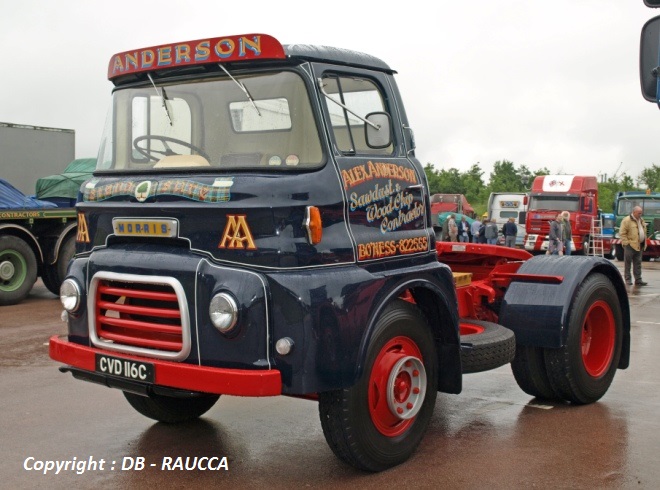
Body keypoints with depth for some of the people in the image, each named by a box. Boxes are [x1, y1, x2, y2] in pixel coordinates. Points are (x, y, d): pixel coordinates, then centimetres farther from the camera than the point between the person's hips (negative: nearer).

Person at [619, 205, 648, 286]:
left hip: (639, 246, 7)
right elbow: (622, 233, -12)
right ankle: (628, 279, 6)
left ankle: (638, 280, 12)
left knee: (638, 264, 8)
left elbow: (644, 232, 24)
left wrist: (644, 243, 16)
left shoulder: (641, 221, 16)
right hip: (630, 246, -7)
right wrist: (626, 242, -16)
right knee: (628, 263, 0)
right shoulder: (626, 220, -9)